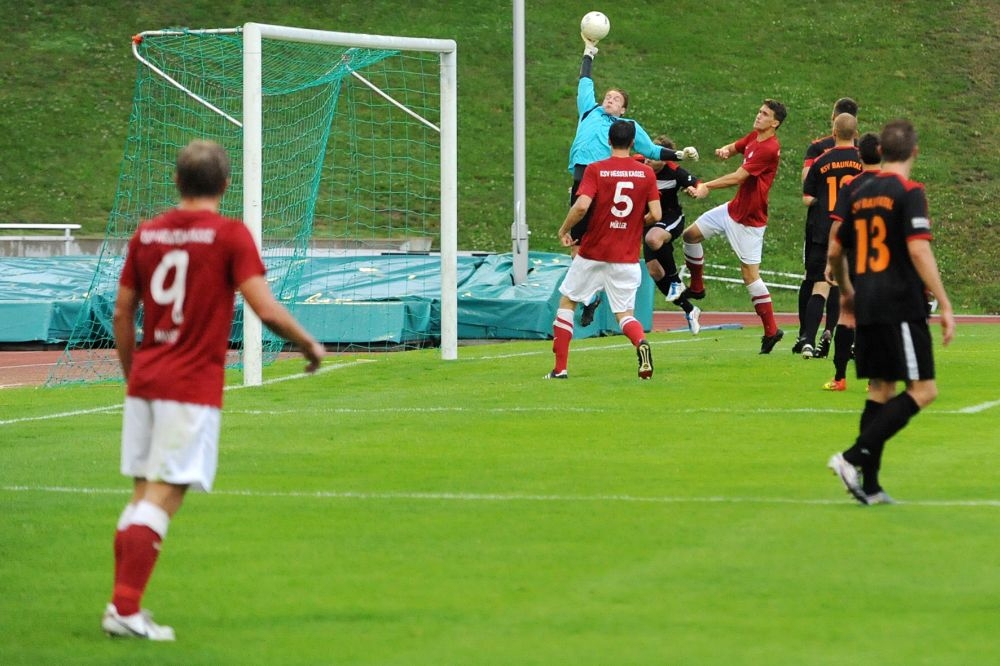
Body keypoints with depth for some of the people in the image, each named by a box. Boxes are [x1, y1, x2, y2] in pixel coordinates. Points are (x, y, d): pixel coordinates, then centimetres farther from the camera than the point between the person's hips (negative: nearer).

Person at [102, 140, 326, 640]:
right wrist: (309, 345, 3)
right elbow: (266, 309, -13)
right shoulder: (230, 235, -7)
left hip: (145, 380, 5)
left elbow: (122, 312, 13)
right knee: (164, 496, -6)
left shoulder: (146, 234, 9)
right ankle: (125, 608, -11)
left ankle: (123, 604, 14)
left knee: (143, 493, 13)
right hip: (193, 388, -5)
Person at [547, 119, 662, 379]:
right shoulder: (646, 173, 0)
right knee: (625, 314, 8)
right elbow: (656, 214, -4)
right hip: (627, 258, 2)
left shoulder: (595, 170, -7)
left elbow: (581, 206, -19)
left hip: (593, 254, -2)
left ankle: (560, 368, 12)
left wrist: (564, 230, -3)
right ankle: (641, 342, -27)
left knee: (567, 302, 16)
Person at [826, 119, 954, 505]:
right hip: (901, 306, -7)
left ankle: (869, 485, 8)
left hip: (868, 309, 7)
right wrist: (945, 305, -17)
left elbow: (835, 251, 21)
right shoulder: (909, 192, -9)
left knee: (881, 390, 12)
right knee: (923, 390, -4)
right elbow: (918, 250, -19)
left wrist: (846, 292, 39)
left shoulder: (860, 195, 13)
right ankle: (853, 458, -15)